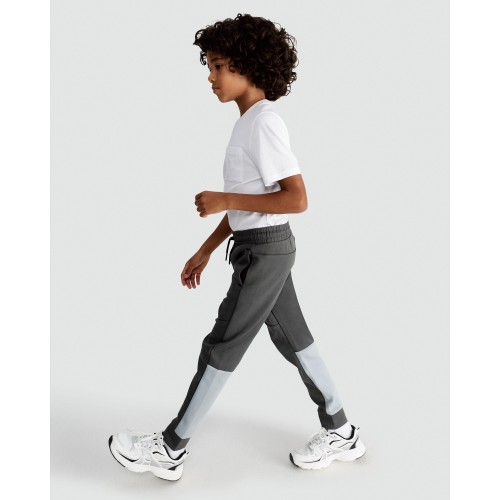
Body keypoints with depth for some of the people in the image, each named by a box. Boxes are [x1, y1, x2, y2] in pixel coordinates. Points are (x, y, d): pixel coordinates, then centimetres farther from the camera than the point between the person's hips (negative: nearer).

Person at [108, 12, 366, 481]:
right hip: (264, 248, 10)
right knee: (293, 339, 15)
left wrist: (224, 201, -22)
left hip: (265, 249, -10)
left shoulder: (264, 123, -18)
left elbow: (296, 199, -24)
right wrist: (205, 251, 17)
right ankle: (340, 433, 28)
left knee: (222, 346, 0)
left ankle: (170, 449, 14)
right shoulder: (248, 122, 11)